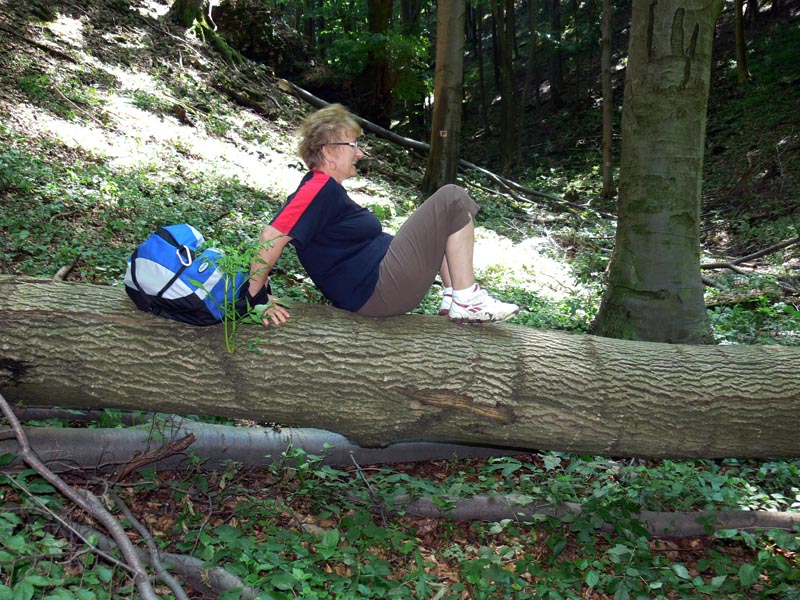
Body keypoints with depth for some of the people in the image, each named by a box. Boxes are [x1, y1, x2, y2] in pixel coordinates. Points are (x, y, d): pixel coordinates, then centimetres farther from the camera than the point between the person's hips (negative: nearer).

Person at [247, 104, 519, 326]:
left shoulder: (323, 188, 14)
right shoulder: (320, 189, -17)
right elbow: (272, 238, -25)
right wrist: (259, 301, -22)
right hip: (377, 292, -11)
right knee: (453, 200, -9)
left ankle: (452, 296, 8)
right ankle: (467, 302, -8)